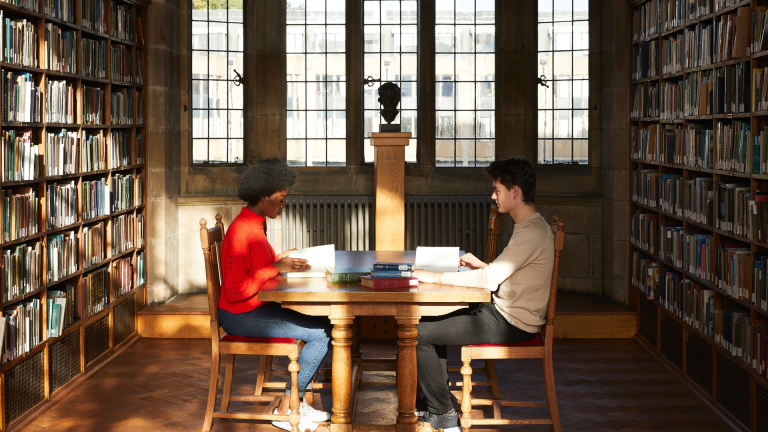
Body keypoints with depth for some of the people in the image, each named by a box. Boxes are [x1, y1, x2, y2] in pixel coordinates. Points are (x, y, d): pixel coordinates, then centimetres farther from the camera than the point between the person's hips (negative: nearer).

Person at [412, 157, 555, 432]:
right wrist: (481, 265, 7)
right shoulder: (529, 226, 13)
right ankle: (435, 400, 22)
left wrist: (435, 278, -23)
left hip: (510, 325, -11)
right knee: (433, 320, 19)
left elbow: (490, 279, -28)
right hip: (505, 314, 11)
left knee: (420, 333, -9)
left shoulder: (532, 232, -22)